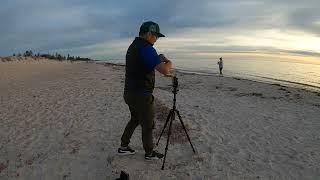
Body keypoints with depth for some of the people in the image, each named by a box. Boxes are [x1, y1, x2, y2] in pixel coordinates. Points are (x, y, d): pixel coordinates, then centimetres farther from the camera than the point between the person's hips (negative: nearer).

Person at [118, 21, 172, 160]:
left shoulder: (132, 47, 11)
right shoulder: (146, 48, -20)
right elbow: (165, 71, -27)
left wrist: (158, 60, 17)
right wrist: (169, 62, -5)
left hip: (129, 93, 9)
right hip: (141, 96, -9)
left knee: (135, 120, 25)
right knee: (148, 125, 9)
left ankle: (123, 147, 34)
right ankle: (149, 153, 28)